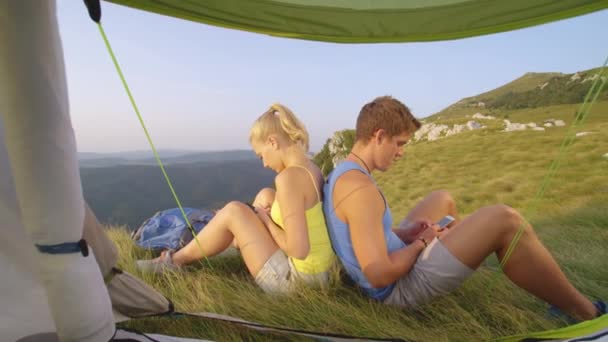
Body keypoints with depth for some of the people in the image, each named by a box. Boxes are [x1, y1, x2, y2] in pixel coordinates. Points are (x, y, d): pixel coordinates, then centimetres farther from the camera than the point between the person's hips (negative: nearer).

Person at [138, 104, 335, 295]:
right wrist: (269, 213, 2)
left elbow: (299, 249, -24)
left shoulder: (289, 177, -24)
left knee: (233, 212, -7)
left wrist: (267, 221, -9)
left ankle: (177, 260, 17)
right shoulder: (312, 169, 3)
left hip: (293, 279, -8)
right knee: (267, 195, 14)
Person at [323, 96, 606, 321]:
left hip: (391, 263, 10)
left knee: (442, 199, 22)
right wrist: (421, 243, -14)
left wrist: (403, 233, 2)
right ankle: (584, 312, 8)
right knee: (504, 220, -14)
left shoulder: (339, 175, 1)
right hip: (398, 286, -10)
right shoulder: (359, 188, -29)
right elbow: (381, 275, -29)